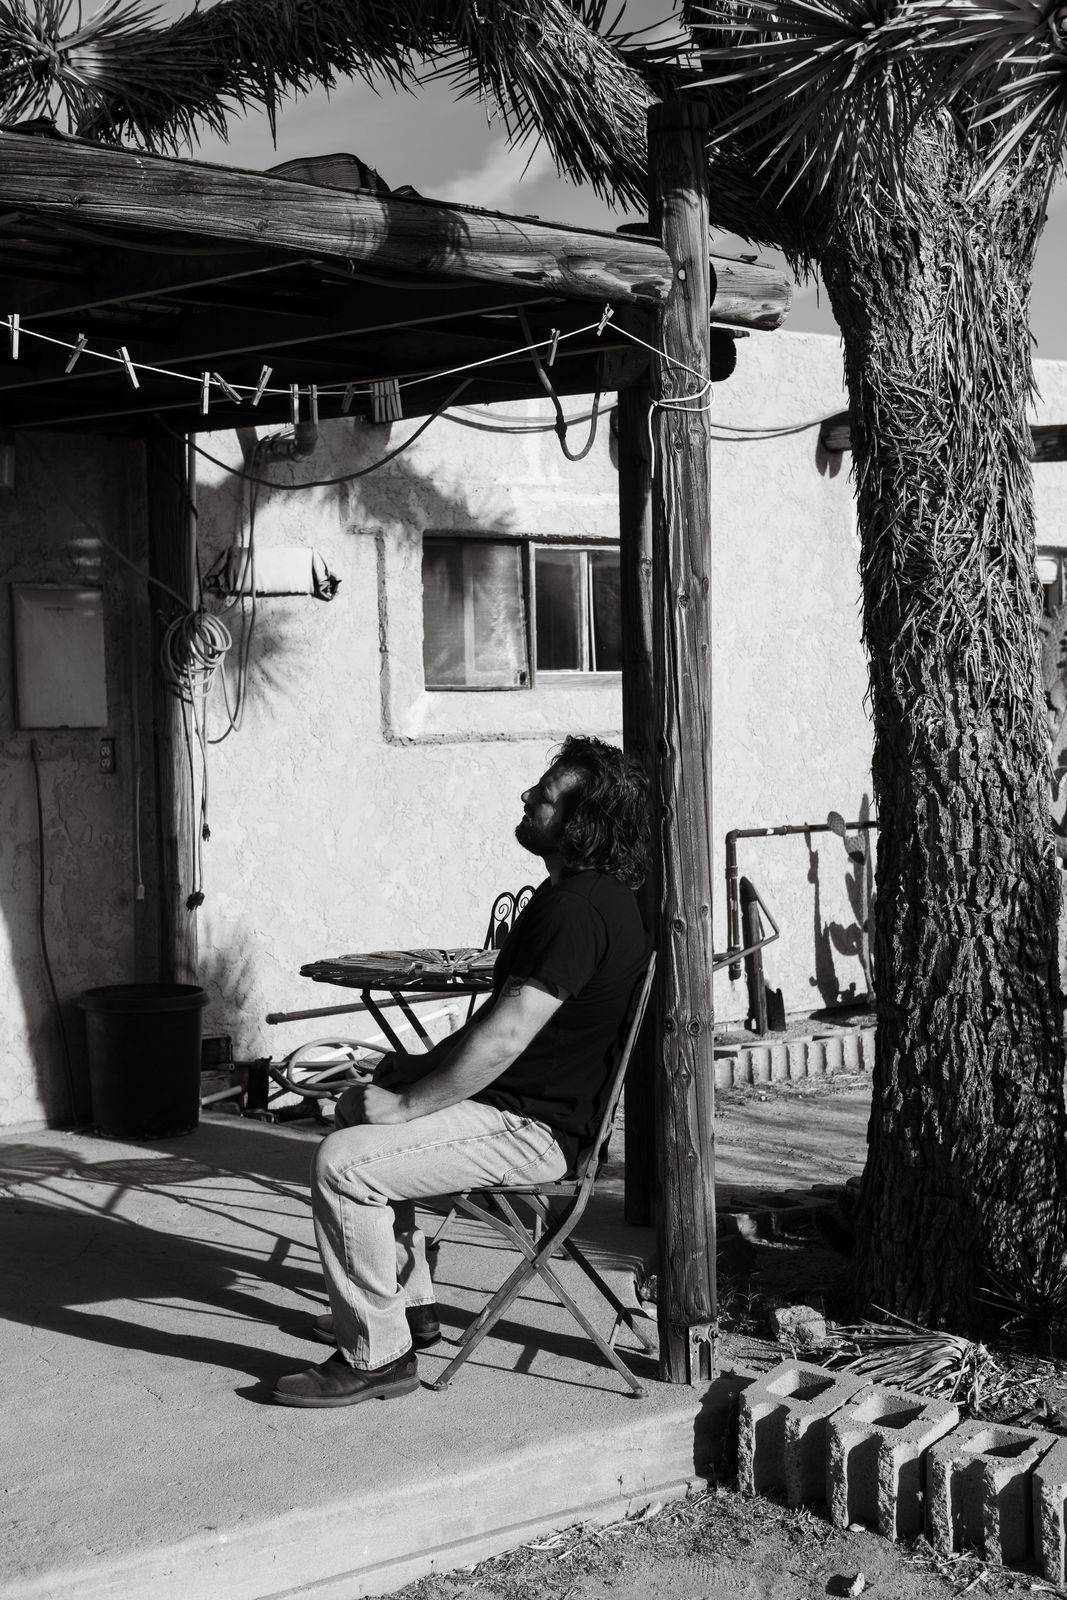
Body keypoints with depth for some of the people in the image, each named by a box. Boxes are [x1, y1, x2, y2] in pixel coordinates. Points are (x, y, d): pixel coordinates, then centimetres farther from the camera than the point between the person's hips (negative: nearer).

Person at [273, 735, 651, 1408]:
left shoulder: (579, 909, -25)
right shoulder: (577, 893, 10)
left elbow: (504, 1038, -28)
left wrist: (407, 1104, -19)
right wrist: (422, 1067, 11)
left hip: (534, 1130, -11)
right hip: (522, 1101, 11)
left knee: (343, 1164, -19)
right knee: (362, 1105, 26)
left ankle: (378, 1355, -7)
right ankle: (409, 1301, 31)